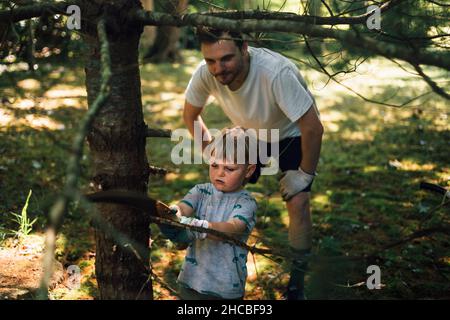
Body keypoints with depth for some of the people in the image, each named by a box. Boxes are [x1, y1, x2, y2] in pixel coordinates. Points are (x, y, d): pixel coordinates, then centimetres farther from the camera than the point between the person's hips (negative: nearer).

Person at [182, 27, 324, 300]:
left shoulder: (276, 72, -42)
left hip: (293, 134, -4)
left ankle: (297, 281, 4)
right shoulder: (205, 74, -27)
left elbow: (313, 129, -33)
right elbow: (191, 114, -4)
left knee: (298, 203, -16)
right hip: (250, 134, 4)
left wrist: (304, 173, -22)